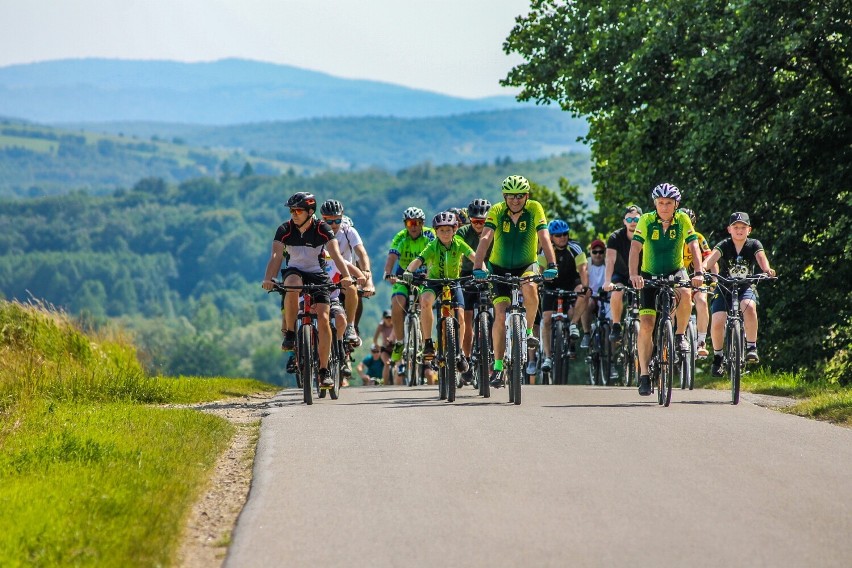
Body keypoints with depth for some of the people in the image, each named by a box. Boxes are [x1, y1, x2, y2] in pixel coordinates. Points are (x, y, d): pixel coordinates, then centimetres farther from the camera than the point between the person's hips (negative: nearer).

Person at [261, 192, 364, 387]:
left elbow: (335, 254, -27)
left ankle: (324, 370, -5)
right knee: (292, 285, -38)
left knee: (323, 319, -14)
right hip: (295, 272, 0)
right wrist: (268, 279, -43)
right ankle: (289, 333, -23)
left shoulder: (322, 229, -16)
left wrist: (346, 276, -45)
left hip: (318, 275, 0)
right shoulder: (285, 229, -13)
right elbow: (276, 255, -25)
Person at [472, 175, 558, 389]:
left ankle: (529, 331, -10)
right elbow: (485, 238, -26)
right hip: (500, 268, 0)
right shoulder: (496, 211, -15)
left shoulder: (534, 209, -15)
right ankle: (498, 367, -4)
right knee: (500, 314, -11)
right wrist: (478, 267, -39)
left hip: (526, 265, 0)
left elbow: (544, 238, -24)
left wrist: (551, 265, -39)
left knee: (530, 288, -34)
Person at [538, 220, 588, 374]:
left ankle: (573, 325, -17)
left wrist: (584, 285, -43)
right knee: (546, 320, -12)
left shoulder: (575, 248, -18)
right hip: (552, 286, 1)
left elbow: (583, 269, -27)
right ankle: (547, 357, -7)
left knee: (583, 293, -35)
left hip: (571, 283, -1)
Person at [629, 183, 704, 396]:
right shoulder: (646, 221, -14)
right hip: (650, 275, 0)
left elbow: (694, 246, -16)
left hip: (675, 272, 0)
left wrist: (699, 272, -32)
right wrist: (633, 274, -38)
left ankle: (680, 335, -8)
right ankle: (644, 375, -2)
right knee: (646, 324, -10)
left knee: (685, 295, -35)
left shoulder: (683, 220, -10)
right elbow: (635, 248, -22)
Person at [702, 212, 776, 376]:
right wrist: (703, 268, -48)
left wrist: (767, 270, -45)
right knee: (717, 322, -20)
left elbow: (761, 258, -22)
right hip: (724, 288, 0)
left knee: (749, 306, -34)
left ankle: (751, 347, -21)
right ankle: (717, 357, 5)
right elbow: (712, 258, -26)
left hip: (745, 288, 0)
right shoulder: (724, 245, -9)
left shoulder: (754, 245, -5)